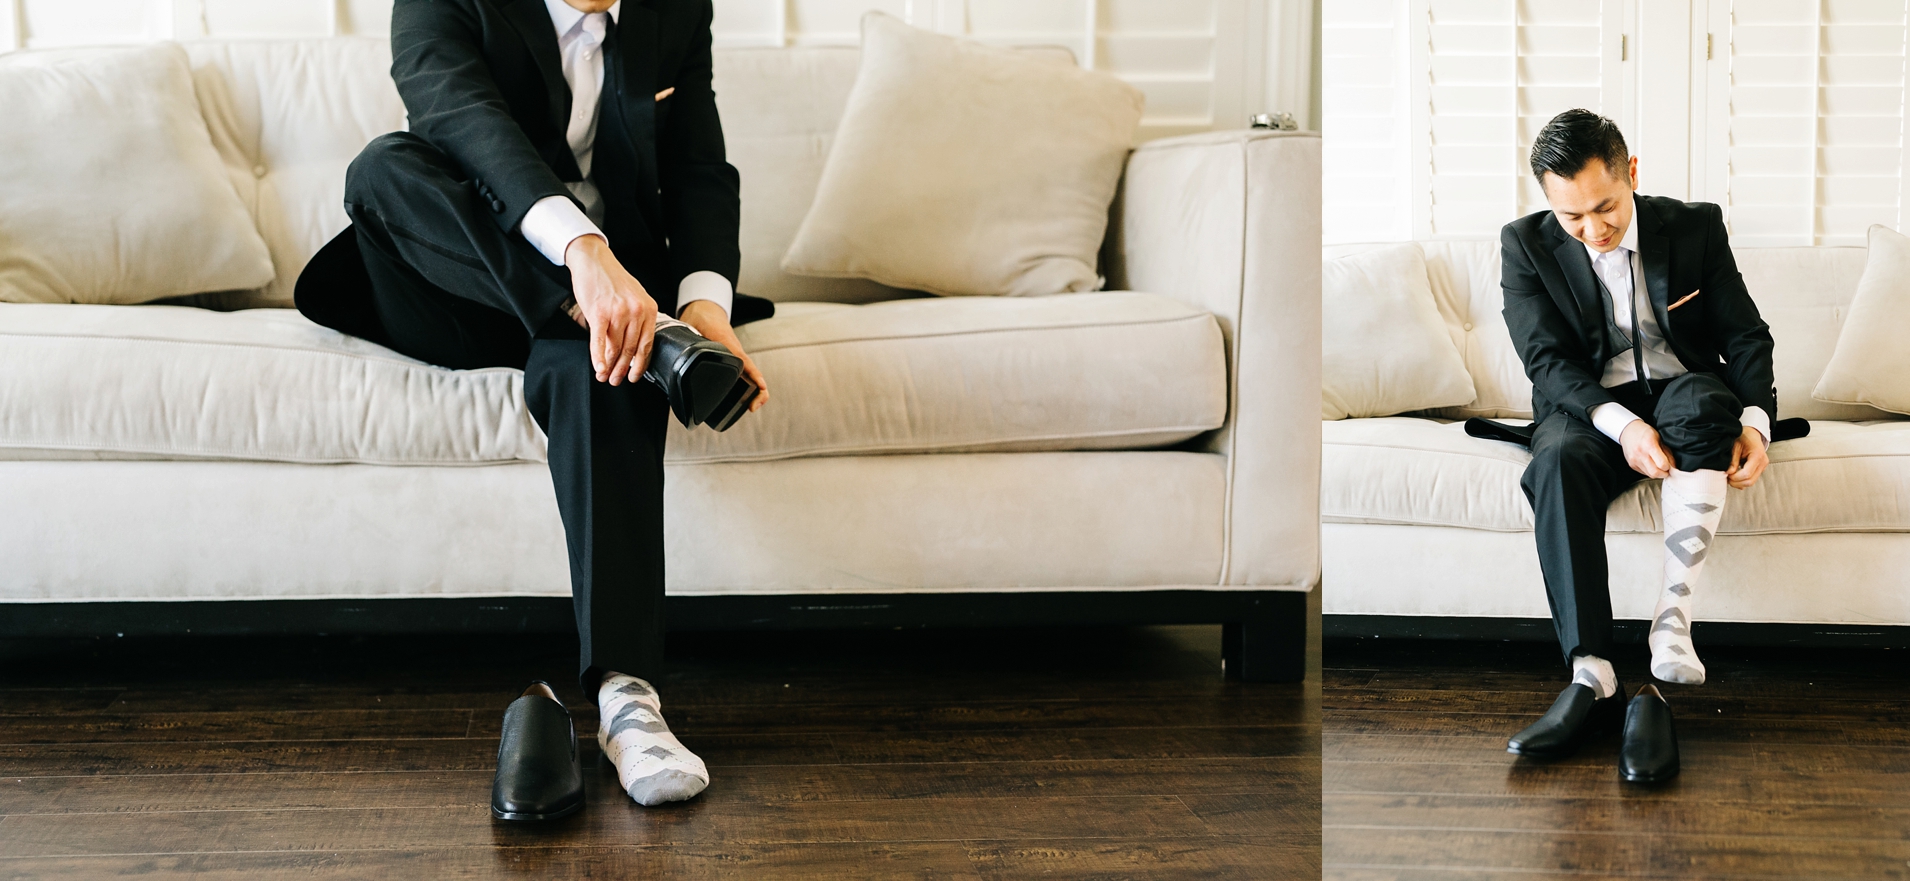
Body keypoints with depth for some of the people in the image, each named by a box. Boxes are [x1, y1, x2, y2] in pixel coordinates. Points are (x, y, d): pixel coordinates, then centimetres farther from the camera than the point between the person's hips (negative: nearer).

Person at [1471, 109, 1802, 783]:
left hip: (1682, 394, 1)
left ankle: (1672, 626, -43)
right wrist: (1620, 423, -28)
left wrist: (1754, 420, -18)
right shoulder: (1526, 245, -1)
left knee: (1701, 399, -36)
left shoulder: (1696, 227, 2)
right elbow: (1547, 361, -10)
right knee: (1558, 463, -35)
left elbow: (1746, 336, 2)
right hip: (1589, 408, 0)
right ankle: (1592, 679, -43)